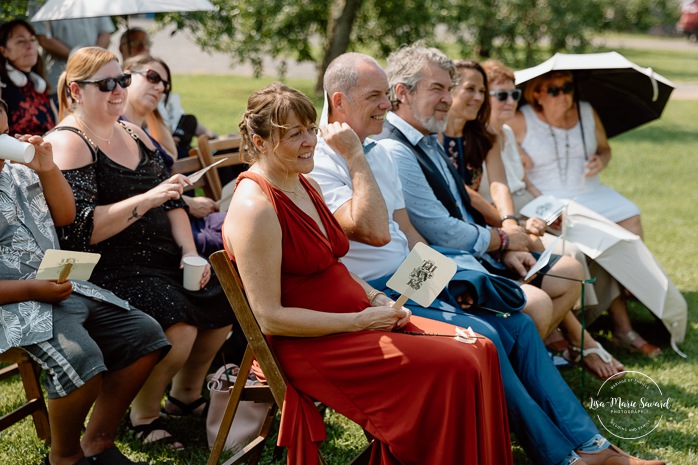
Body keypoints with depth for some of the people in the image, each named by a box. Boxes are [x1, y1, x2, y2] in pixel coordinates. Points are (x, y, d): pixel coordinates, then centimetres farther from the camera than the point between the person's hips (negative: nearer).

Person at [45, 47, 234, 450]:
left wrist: (189, 251, 1)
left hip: (162, 254, 9)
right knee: (179, 327, -27)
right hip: (107, 268, -8)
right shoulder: (69, 142, -11)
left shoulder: (133, 134, 15)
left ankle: (186, 395, 18)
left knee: (225, 300, -2)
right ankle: (145, 416, -3)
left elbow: (171, 203, 17)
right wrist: (147, 199, -25)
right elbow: (80, 231, -21)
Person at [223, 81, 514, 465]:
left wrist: (377, 300, 1)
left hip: (358, 318, 9)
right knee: (454, 367, -20)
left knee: (480, 351, -5)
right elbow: (270, 317, -20)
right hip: (308, 346, -9)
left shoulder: (305, 185, 12)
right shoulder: (255, 207, -18)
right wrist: (360, 321, -17)